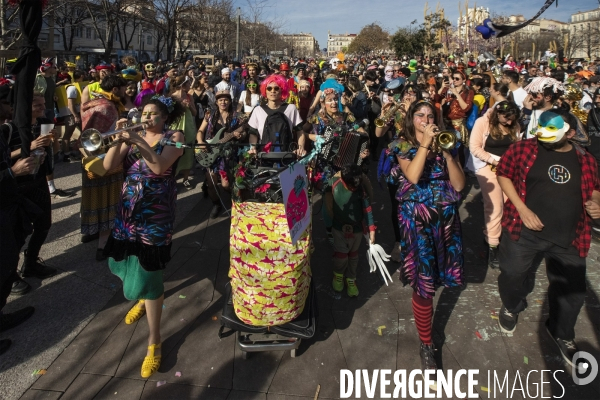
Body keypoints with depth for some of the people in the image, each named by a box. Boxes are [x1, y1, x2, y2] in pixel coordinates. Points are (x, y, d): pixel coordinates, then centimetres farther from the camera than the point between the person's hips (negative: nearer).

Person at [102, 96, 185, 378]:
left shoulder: (174, 137, -4)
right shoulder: (134, 137, 9)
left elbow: (159, 167, -22)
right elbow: (108, 166, -3)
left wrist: (139, 141, -26)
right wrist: (119, 139, -15)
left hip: (156, 214, -6)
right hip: (128, 210, 6)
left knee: (147, 272, -8)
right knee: (122, 262, 15)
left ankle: (154, 342, 4)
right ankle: (144, 297, 50)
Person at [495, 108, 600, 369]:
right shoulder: (523, 149, -5)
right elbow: (503, 175, -2)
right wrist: (522, 209, -11)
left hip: (569, 238, 3)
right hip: (525, 230, -2)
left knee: (571, 290, 13)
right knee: (513, 275, 11)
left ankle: (562, 333, 41)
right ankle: (511, 307, 46)